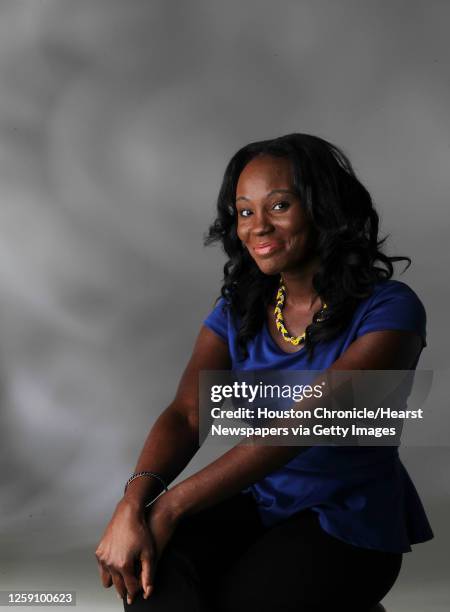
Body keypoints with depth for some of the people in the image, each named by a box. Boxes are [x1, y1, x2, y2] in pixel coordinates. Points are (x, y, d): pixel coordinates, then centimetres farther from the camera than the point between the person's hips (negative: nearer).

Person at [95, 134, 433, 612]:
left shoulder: (387, 311, -14)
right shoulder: (238, 310, 4)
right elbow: (185, 413, -10)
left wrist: (171, 506, -32)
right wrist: (134, 501, -31)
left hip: (348, 523, -3)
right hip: (255, 502, 4)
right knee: (151, 574, -25)